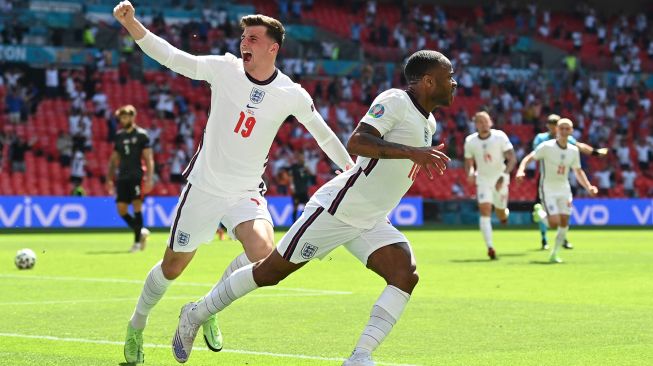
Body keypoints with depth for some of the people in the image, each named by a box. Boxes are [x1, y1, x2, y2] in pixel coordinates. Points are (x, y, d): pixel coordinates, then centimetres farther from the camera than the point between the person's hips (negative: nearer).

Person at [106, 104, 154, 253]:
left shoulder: (141, 135, -2)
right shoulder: (119, 136, 14)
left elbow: (149, 159, -4)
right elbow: (114, 159, 20)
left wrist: (149, 179, -13)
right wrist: (110, 179, 13)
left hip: (137, 176, -5)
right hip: (123, 177, 6)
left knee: (137, 206, -9)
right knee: (121, 209, -1)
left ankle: (137, 241, -3)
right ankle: (141, 231, 18)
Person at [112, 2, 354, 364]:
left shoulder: (292, 95, -7)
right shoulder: (224, 68, -9)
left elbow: (323, 133, 9)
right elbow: (170, 56, -15)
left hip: (246, 193, 0)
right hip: (204, 187, 0)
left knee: (263, 252, -27)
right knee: (172, 266, 8)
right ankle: (136, 326, 35)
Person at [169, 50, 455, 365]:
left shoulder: (428, 124, 12)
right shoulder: (394, 101, -16)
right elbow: (355, 143, -32)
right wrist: (412, 152, -38)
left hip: (372, 223, 8)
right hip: (337, 209, -8)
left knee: (406, 274, -16)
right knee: (270, 272, 1)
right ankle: (196, 315, 21)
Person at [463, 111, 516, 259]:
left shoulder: (500, 137, -13)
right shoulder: (470, 141, -6)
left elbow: (512, 159, -16)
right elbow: (469, 162, 6)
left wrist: (503, 176, -29)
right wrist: (470, 173, -17)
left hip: (500, 179, 0)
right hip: (483, 180, 1)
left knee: (501, 215, 9)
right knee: (485, 211, -17)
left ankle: (505, 213, 49)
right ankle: (490, 247, -21)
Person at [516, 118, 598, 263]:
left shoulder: (574, 150, 2)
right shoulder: (547, 146, -13)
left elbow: (578, 171, 14)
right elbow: (528, 158, -11)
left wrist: (589, 187, 2)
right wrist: (520, 170, -30)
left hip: (564, 189, 5)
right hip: (548, 190, -5)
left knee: (564, 224, -2)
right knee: (554, 223, -15)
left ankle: (554, 254, 14)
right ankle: (541, 214, 20)